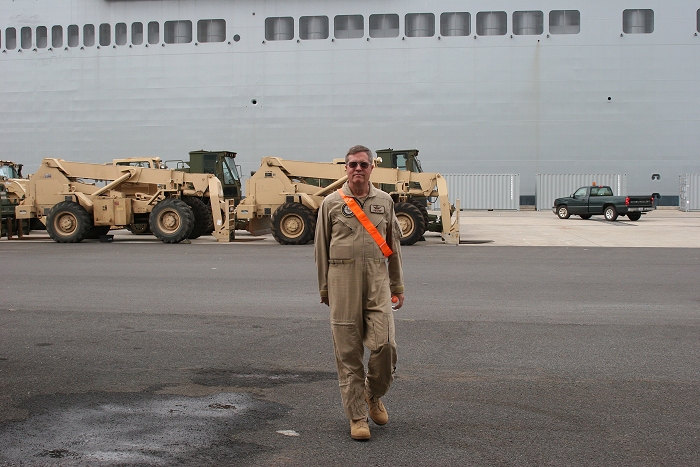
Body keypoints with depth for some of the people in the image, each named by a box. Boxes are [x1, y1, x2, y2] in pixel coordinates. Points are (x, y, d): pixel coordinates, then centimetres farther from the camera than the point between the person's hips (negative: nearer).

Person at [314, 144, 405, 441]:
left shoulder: (384, 202, 11)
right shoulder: (331, 203, 4)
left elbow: (393, 246, 16)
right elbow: (321, 248, 9)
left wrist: (397, 287, 14)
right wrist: (324, 288, 9)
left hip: (377, 281, 2)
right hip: (343, 280, -1)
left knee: (384, 344, -9)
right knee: (348, 352, 1)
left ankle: (373, 395, 20)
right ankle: (356, 416, 11)